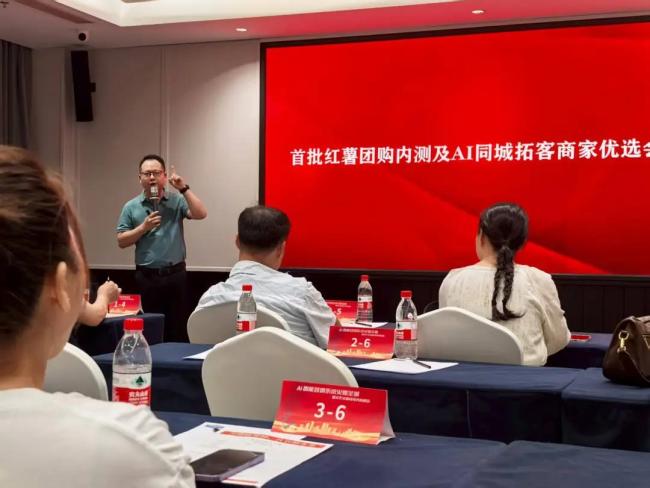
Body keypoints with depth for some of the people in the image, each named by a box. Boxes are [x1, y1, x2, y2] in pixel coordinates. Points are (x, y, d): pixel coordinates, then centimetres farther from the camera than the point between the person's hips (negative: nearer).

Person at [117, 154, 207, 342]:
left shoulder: (176, 200, 4)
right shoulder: (131, 207, 5)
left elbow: (201, 214, -11)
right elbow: (121, 241, 3)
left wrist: (184, 189, -13)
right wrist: (144, 227, -9)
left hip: (175, 274, 0)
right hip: (147, 276, 1)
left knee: (178, 329, 2)